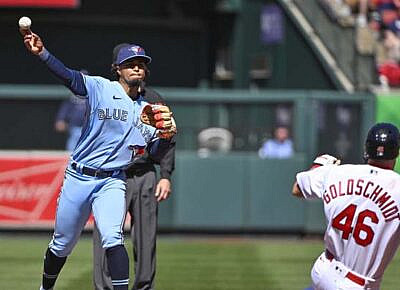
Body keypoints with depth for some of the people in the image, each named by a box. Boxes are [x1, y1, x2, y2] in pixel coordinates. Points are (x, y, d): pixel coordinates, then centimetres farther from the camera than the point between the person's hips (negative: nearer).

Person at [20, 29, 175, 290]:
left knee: (113, 238, -22)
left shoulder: (147, 110, 9)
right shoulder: (101, 88, -5)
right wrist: (41, 53, -40)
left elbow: (155, 151, 10)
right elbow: (69, 76, -22)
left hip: (112, 182, 1)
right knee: (62, 244, 10)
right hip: (78, 178, -1)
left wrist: (164, 134, -13)